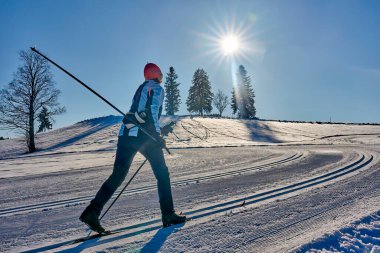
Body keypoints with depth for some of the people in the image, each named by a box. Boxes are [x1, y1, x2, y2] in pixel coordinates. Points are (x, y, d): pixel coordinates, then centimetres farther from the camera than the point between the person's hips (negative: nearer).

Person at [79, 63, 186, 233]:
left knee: (118, 175, 4)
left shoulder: (141, 88, 27)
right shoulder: (157, 88, 3)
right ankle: (168, 215, 6)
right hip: (144, 136, -7)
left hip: (125, 133, 7)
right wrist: (158, 136, -10)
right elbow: (152, 113, -13)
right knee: (162, 174, 5)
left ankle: (92, 212, -5)